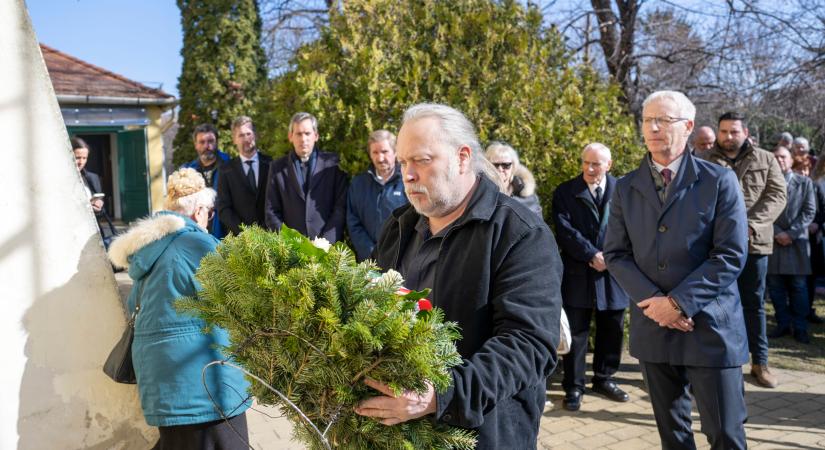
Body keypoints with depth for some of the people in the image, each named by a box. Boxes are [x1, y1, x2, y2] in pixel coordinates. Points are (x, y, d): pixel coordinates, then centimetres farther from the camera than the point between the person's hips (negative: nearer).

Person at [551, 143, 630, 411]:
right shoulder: (565, 193, -2)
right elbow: (565, 230, -10)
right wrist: (593, 255, -18)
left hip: (613, 274, 2)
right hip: (578, 275, -2)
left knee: (611, 331, 13)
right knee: (576, 333, 4)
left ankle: (604, 379, 30)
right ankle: (573, 387, 13)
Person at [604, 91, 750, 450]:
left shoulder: (719, 181, -3)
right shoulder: (626, 188, 8)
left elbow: (731, 255, -9)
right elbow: (615, 254, 4)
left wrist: (678, 302, -16)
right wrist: (652, 300, -11)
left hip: (710, 326, -3)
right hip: (652, 327, 3)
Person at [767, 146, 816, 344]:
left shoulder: (805, 183, 5)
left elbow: (809, 212, 0)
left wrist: (791, 233, -10)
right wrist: (776, 233, -11)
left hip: (797, 241, 0)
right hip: (772, 240, 1)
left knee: (798, 286, 2)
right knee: (775, 286, 4)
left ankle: (800, 328, 9)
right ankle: (783, 324, 15)